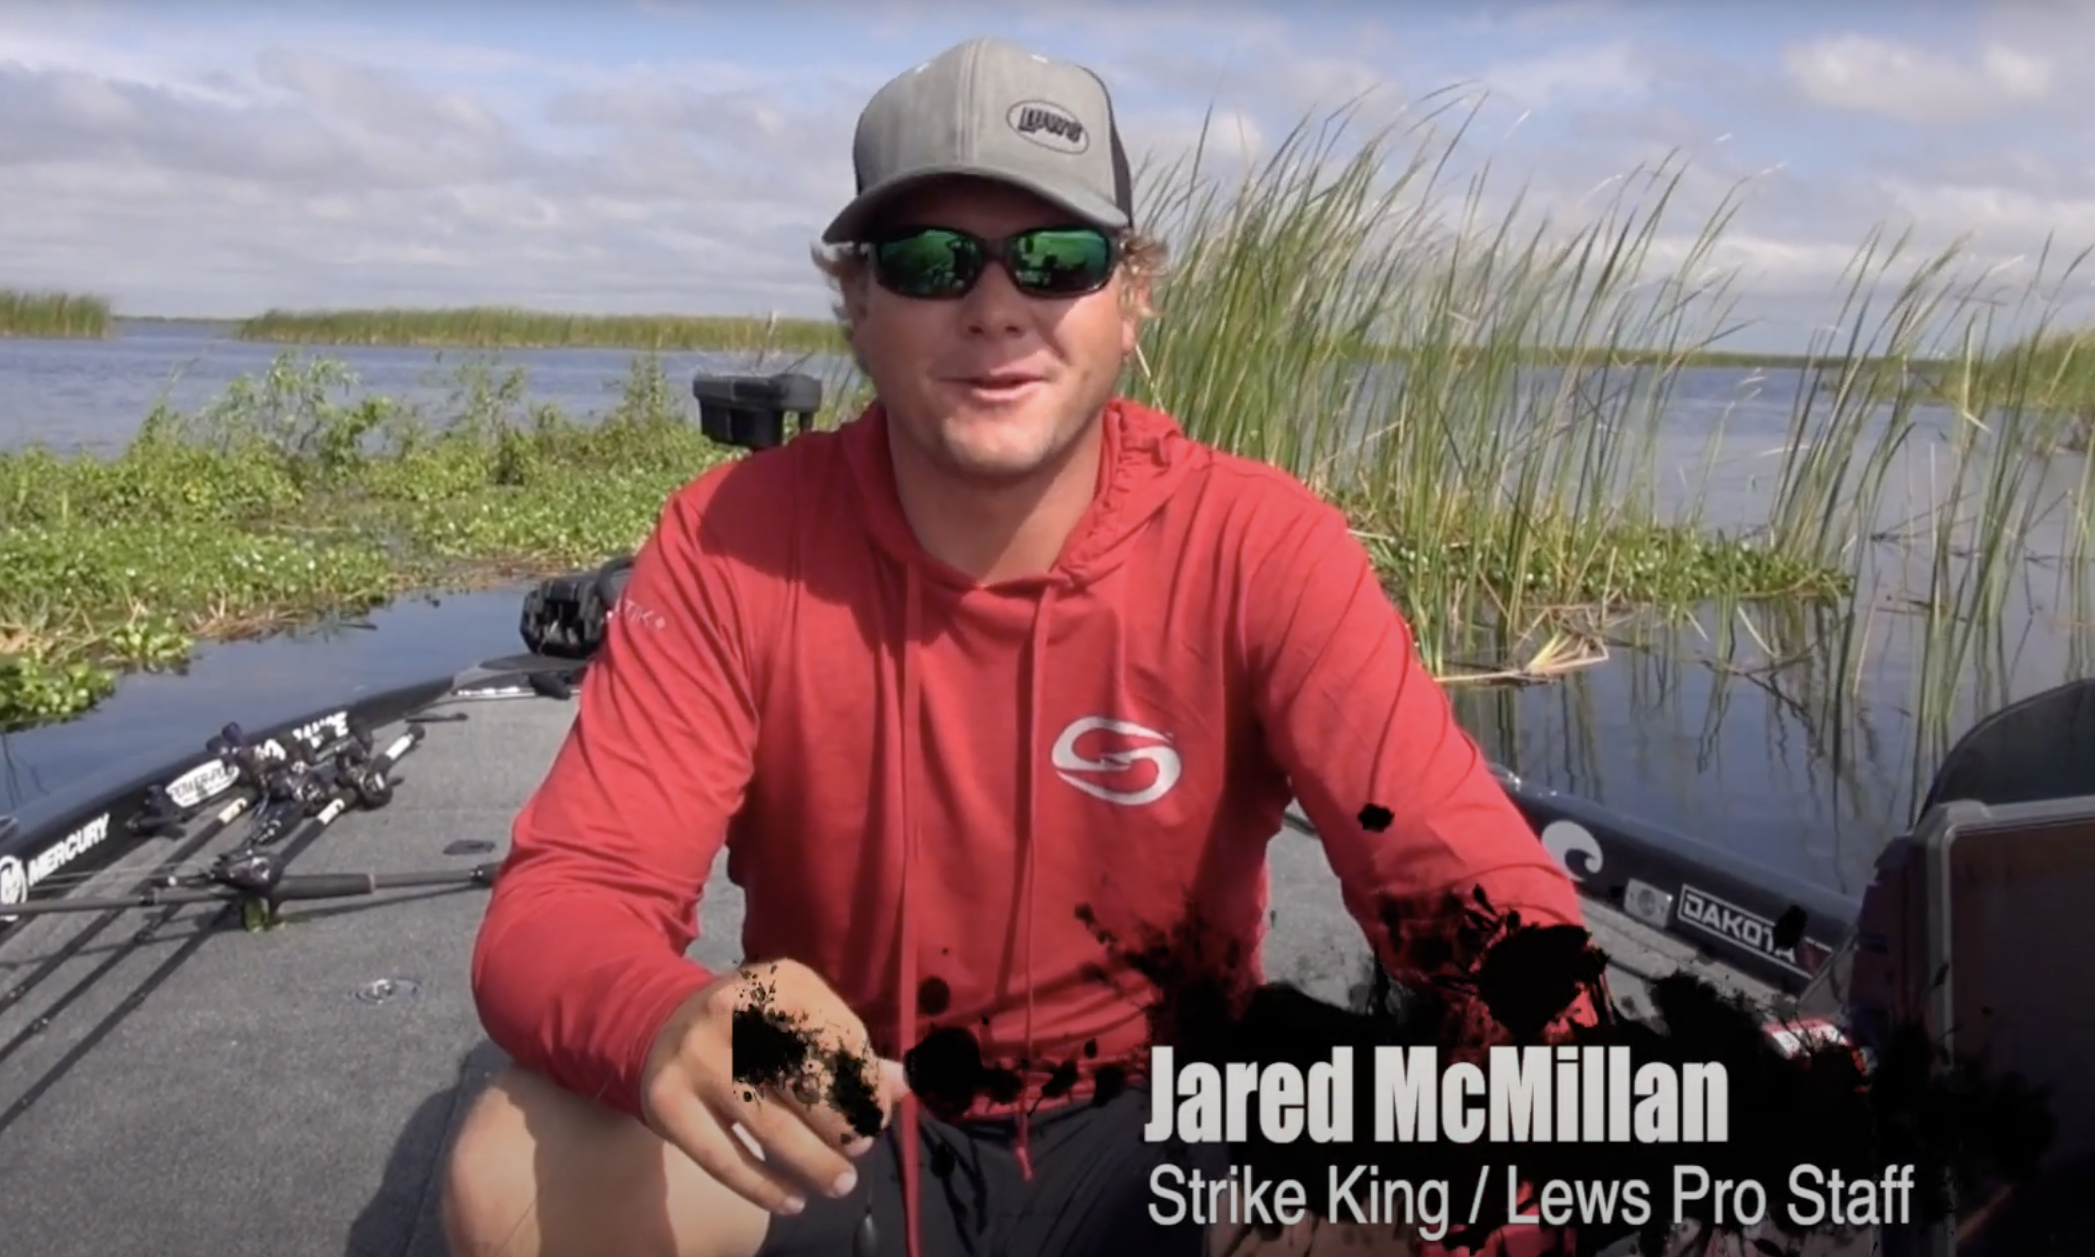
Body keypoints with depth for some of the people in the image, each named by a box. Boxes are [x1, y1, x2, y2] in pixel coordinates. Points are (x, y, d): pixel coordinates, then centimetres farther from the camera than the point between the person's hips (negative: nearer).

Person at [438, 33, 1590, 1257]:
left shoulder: (1258, 546, -17)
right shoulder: (734, 544, -15)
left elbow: (1481, 890, -21)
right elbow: (563, 901, -19)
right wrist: (672, 1024, -44)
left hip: (1156, 1133, 0)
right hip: (833, 1134, 1)